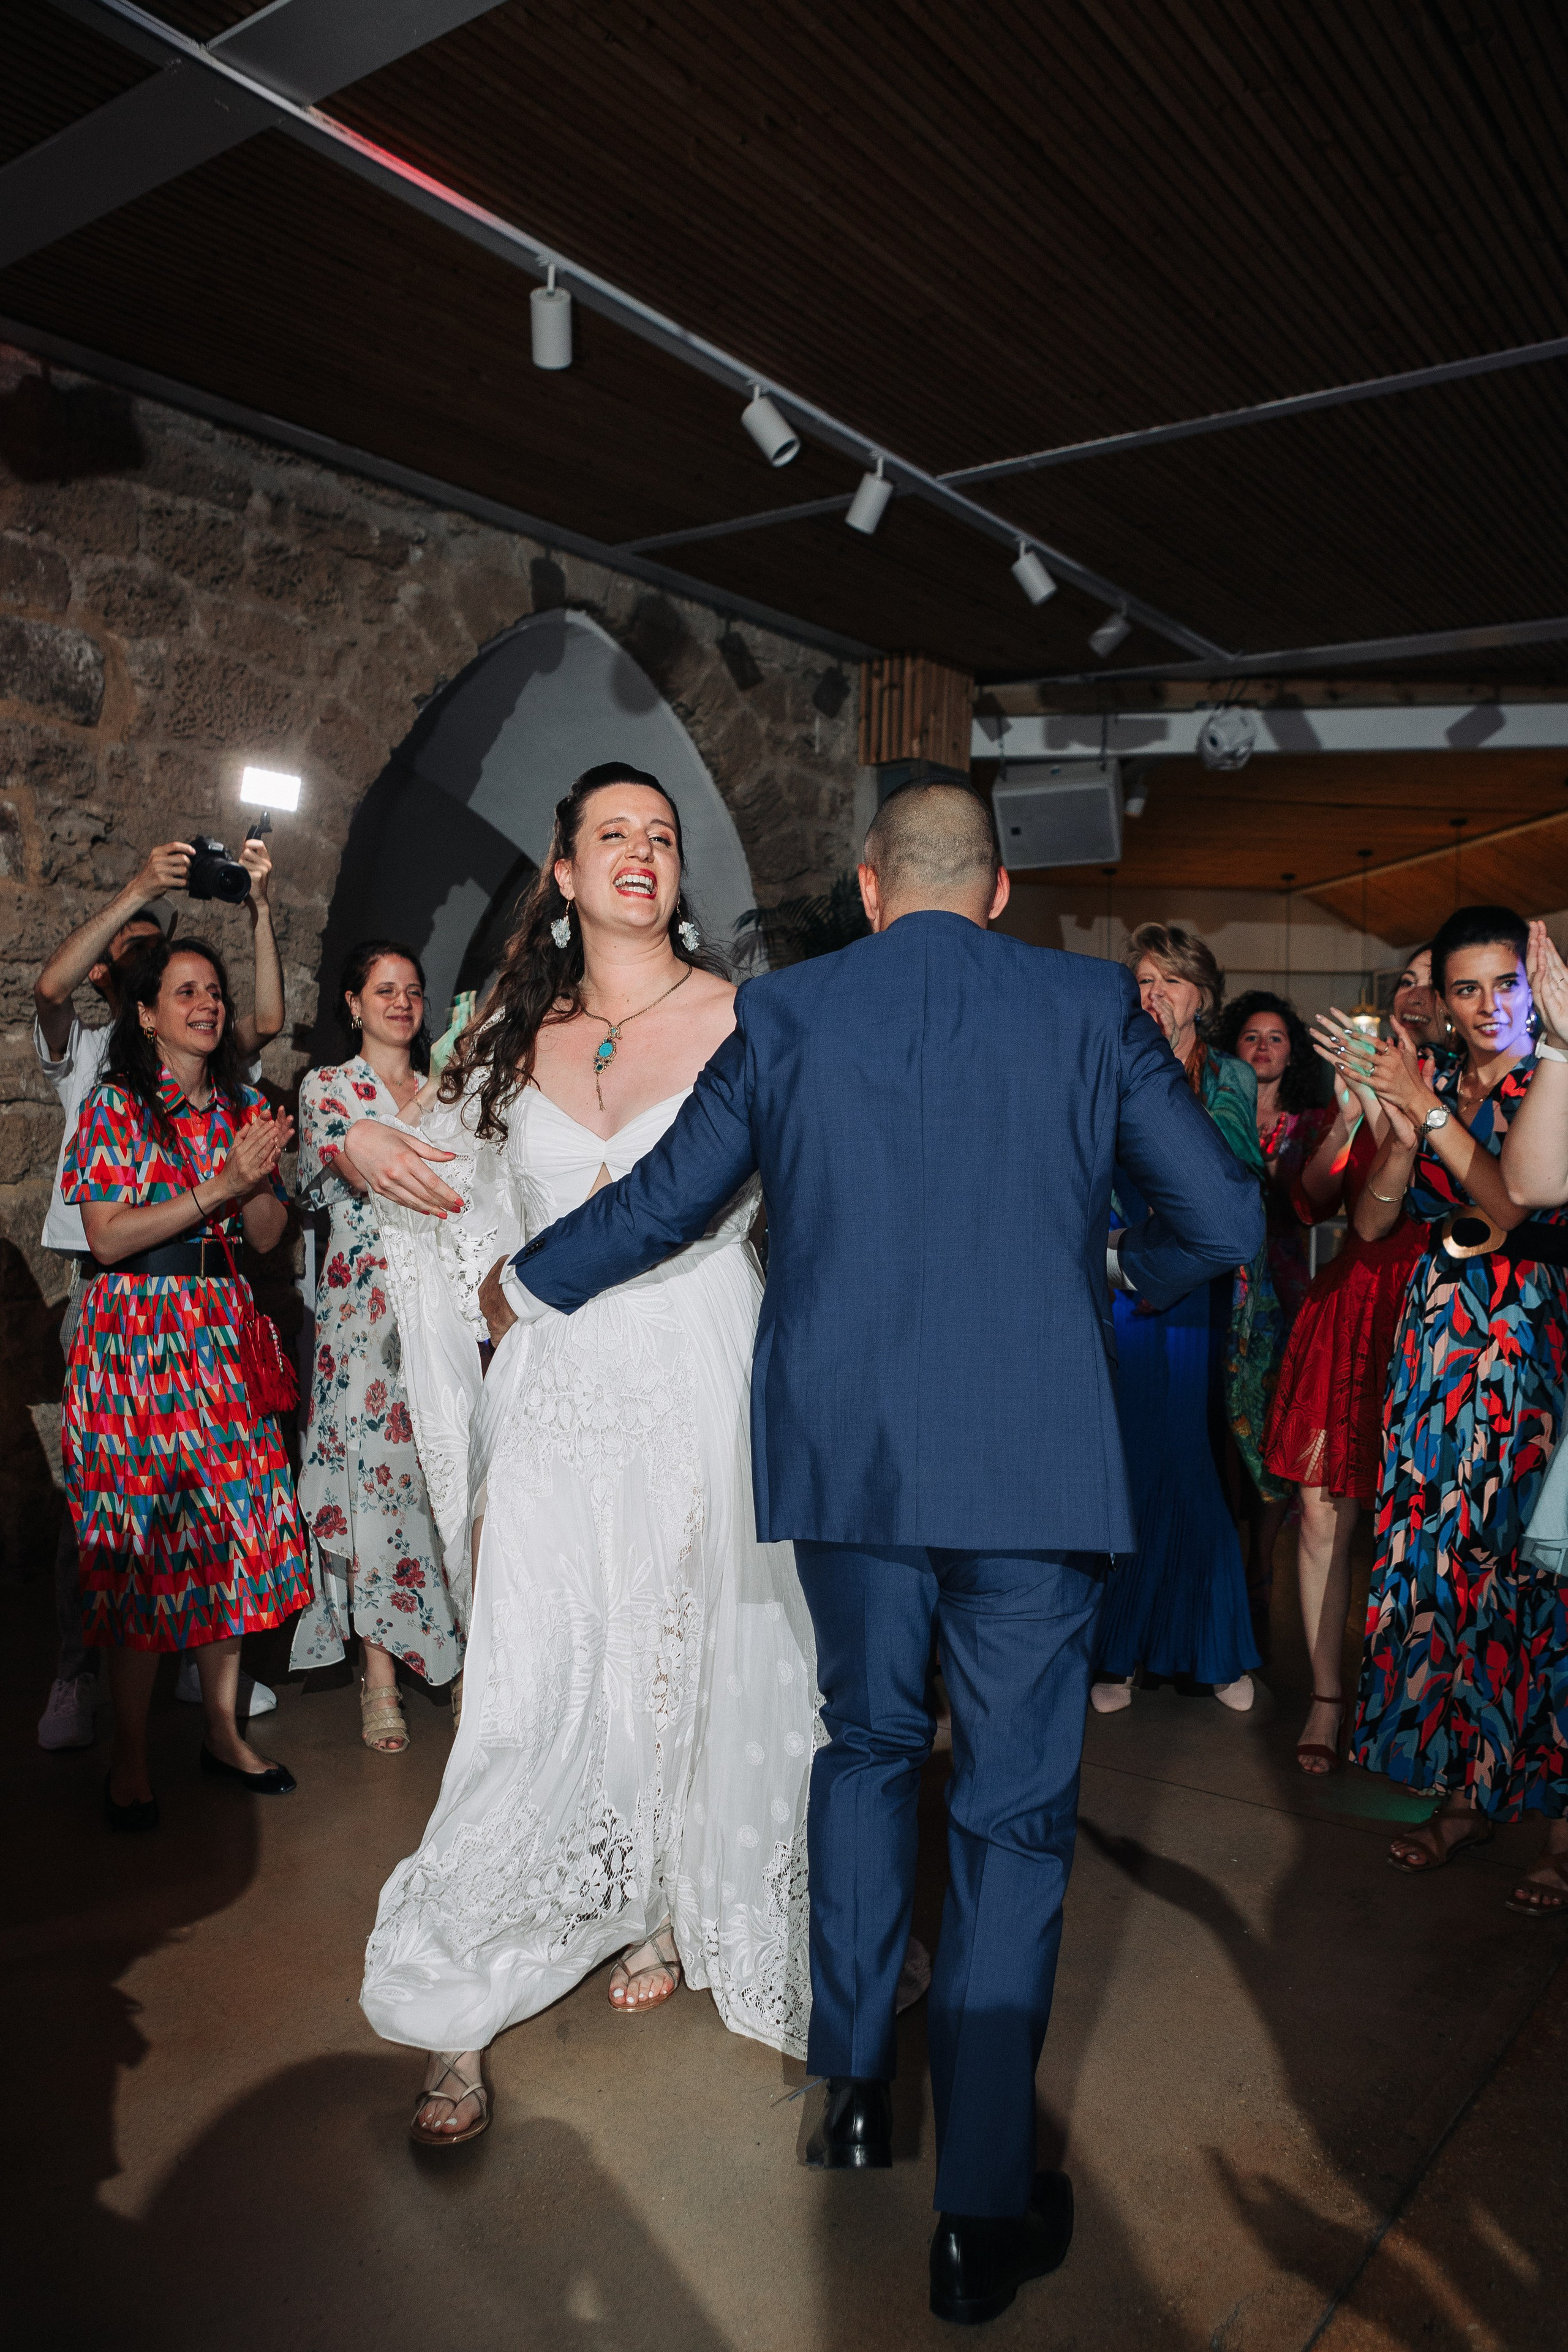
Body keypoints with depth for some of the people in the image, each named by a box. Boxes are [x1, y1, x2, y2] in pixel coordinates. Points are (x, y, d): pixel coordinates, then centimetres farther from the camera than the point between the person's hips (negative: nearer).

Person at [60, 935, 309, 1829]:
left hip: (221, 1334, 5)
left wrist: (259, 1176, -10)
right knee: (139, 1539, -1)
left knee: (236, 1524, 4)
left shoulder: (244, 1108, 10)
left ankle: (224, 1730, 19)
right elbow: (107, 1237, -12)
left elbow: (268, 1236, 10)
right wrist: (219, 1186, -16)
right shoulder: (115, 1105, -3)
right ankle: (130, 1754, 13)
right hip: (136, 1334, -4)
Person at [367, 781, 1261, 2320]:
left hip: (847, 1457, 2)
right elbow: (1224, 1221, 3)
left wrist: (527, 1285, 28)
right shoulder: (1093, 1007, 0)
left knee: (865, 1747, 24)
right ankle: (984, 2211, 18)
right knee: (1014, 1810, 9)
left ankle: (854, 2085, 34)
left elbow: (665, 1201, 10)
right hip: (1037, 1460, -1)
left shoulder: (785, 1012, 2)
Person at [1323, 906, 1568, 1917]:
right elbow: (1371, 1223, 5)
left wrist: (1432, 1113, -17)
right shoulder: (1426, 1086, 11)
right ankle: (1467, 1792, 18)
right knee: (1438, 1551, 4)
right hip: (1439, 1338, 4)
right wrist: (1404, 1132, -10)